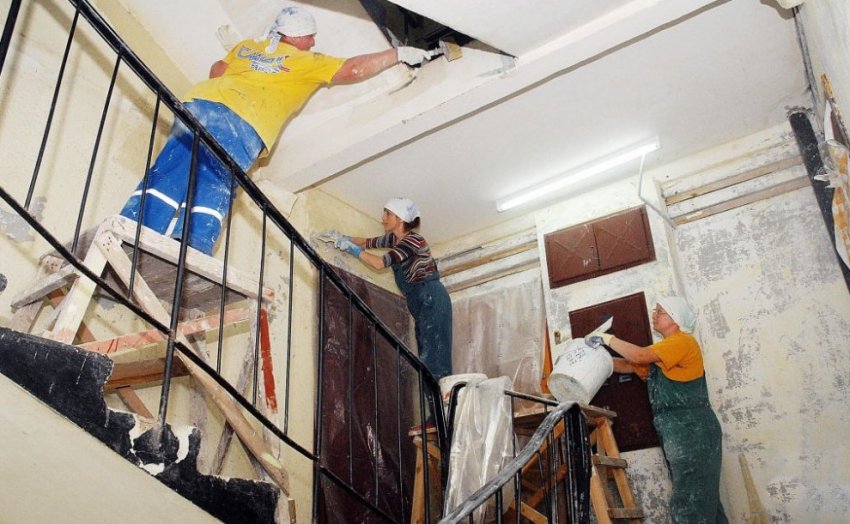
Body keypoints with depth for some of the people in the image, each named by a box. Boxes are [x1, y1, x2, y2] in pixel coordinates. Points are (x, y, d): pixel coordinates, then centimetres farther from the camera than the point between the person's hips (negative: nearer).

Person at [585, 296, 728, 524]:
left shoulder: (684, 341, -8)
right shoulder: (660, 352, 21)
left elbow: (639, 355, -17)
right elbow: (629, 366, 18)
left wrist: (607, 339, -7)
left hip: (693, 432, -9)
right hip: (677, 434, 9)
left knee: (690, 505, -11)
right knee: (702, 501, 10)